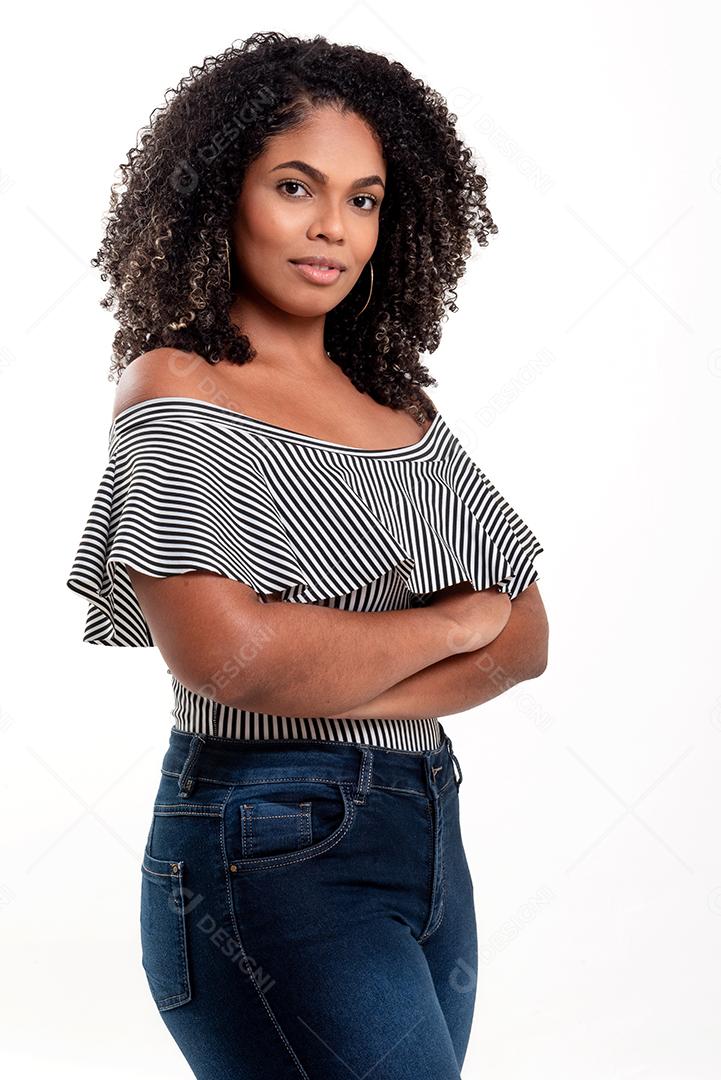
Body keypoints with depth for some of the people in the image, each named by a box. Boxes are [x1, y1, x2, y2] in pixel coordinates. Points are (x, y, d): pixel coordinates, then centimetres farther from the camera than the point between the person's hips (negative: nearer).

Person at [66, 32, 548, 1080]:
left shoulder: (398, 402, 11)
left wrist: (352, 689, -13)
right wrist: (451, 620, -8)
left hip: (428, 827, 7)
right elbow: (225, 652, -22)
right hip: (271, 848, -6)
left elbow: (526, 636, 5)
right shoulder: (173, 389, -7)